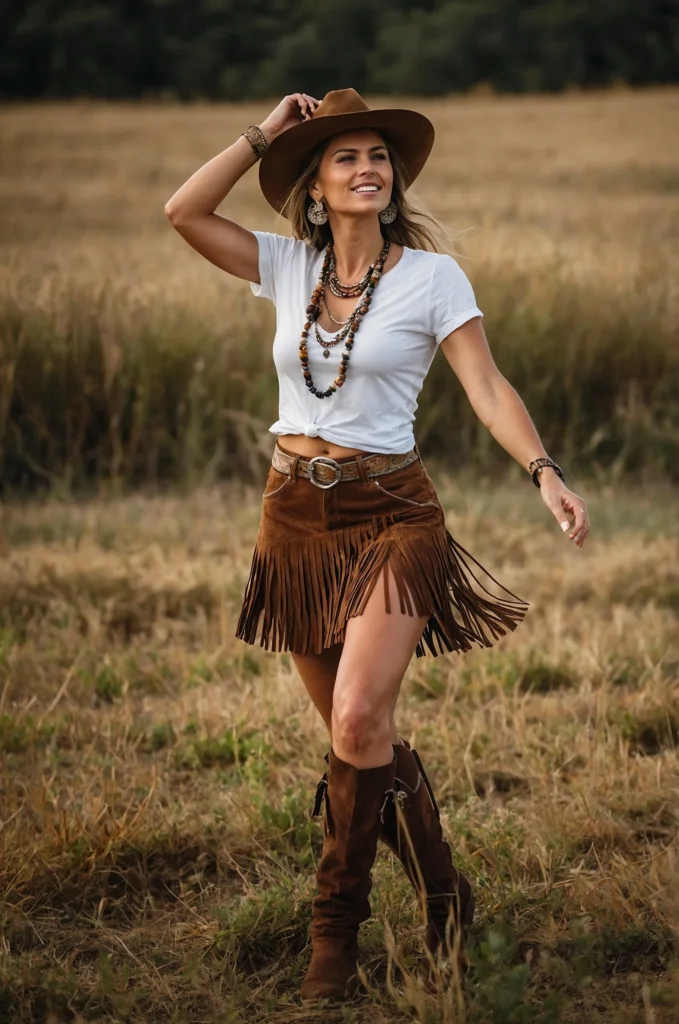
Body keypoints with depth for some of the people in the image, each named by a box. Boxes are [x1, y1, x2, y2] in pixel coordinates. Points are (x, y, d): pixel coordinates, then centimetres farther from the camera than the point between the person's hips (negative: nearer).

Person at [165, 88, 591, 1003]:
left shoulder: (432, 274, -4)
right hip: (296, 512, 4)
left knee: (359, 722, -19)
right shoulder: (288, 266, 6)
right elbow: (184, 212, -1)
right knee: (358, 735, 8)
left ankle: (337, 930, -5)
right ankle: (442, 892, 26)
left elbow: (488, 389, -8)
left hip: (390, 514, -4)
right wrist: (266, 134, 1)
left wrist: (545, 472, -23)